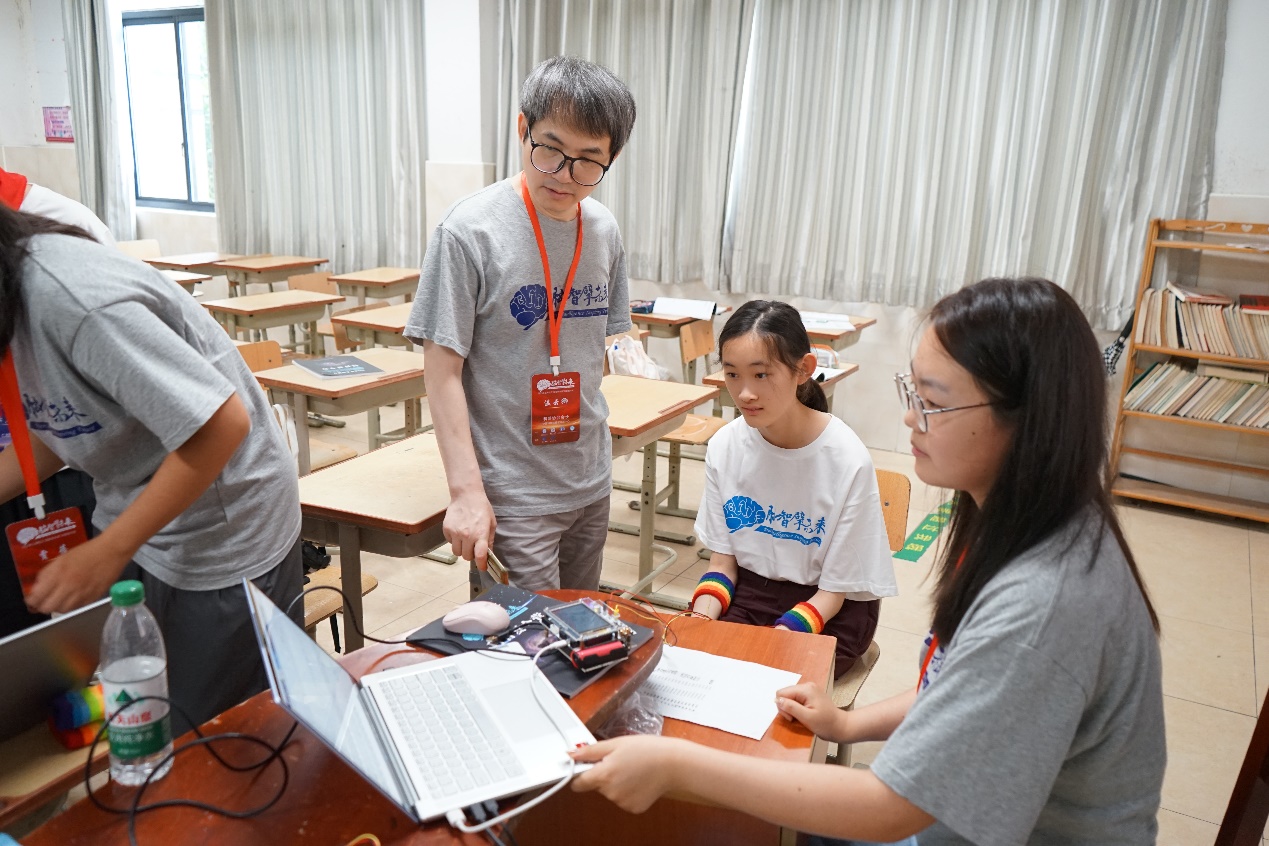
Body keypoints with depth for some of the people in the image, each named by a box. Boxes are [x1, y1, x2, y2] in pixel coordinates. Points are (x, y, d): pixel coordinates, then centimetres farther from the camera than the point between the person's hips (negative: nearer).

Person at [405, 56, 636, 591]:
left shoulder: (603, 230, 2)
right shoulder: (471, 230, -15)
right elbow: (443, 369, -14)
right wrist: (466, 490, -18)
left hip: (591, 481, 6)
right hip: (513, 492, -6)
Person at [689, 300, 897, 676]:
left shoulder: (848, 461, -21)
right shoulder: (725, 446, -7)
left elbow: (833, 591, -12)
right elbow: (722, 561, 2)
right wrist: (699, 625, -16)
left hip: (830, 610, -3)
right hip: (747, 590, 4)